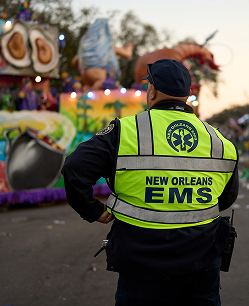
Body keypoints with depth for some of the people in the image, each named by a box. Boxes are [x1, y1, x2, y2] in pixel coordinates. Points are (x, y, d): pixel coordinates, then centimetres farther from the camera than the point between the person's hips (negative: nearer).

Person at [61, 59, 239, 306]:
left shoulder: (126, 131, -11)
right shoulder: (220, 142, 3)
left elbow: (74, 170, -16)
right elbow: (227, 198, 16)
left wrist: (94, 211, -2)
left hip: (144, 262, -3)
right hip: (202, 265, 3)